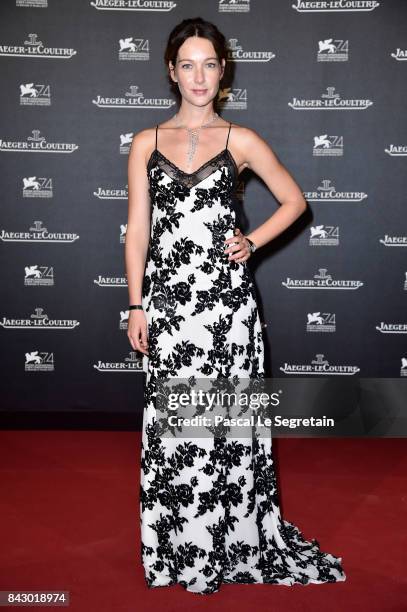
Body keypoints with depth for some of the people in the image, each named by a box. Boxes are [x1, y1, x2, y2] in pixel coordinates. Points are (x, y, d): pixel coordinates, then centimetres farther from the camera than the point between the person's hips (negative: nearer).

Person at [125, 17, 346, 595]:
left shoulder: (241, 141, 4)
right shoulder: (146, 142, 7)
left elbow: (294, 200, 13)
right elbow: (138, 229, 6)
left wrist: (252, 242, 0)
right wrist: (136, 305, 3)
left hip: (227, 297, -1)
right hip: (167, 298, 1)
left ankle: (234, 540, 21)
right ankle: (179, 546, 22)